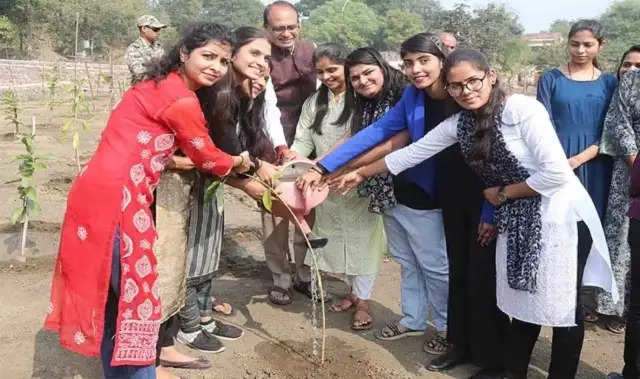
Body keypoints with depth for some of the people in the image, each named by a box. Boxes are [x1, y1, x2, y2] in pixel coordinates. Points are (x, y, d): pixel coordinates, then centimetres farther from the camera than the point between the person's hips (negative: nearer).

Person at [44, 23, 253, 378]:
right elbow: (208, 158, -2)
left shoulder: (161, 86, 17)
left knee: (112, 293, 20)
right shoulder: (182, 100, -12)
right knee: (135, 295, 1)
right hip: (116, 198, -10)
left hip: (103, 191, 10)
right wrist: (240, 162, 20)